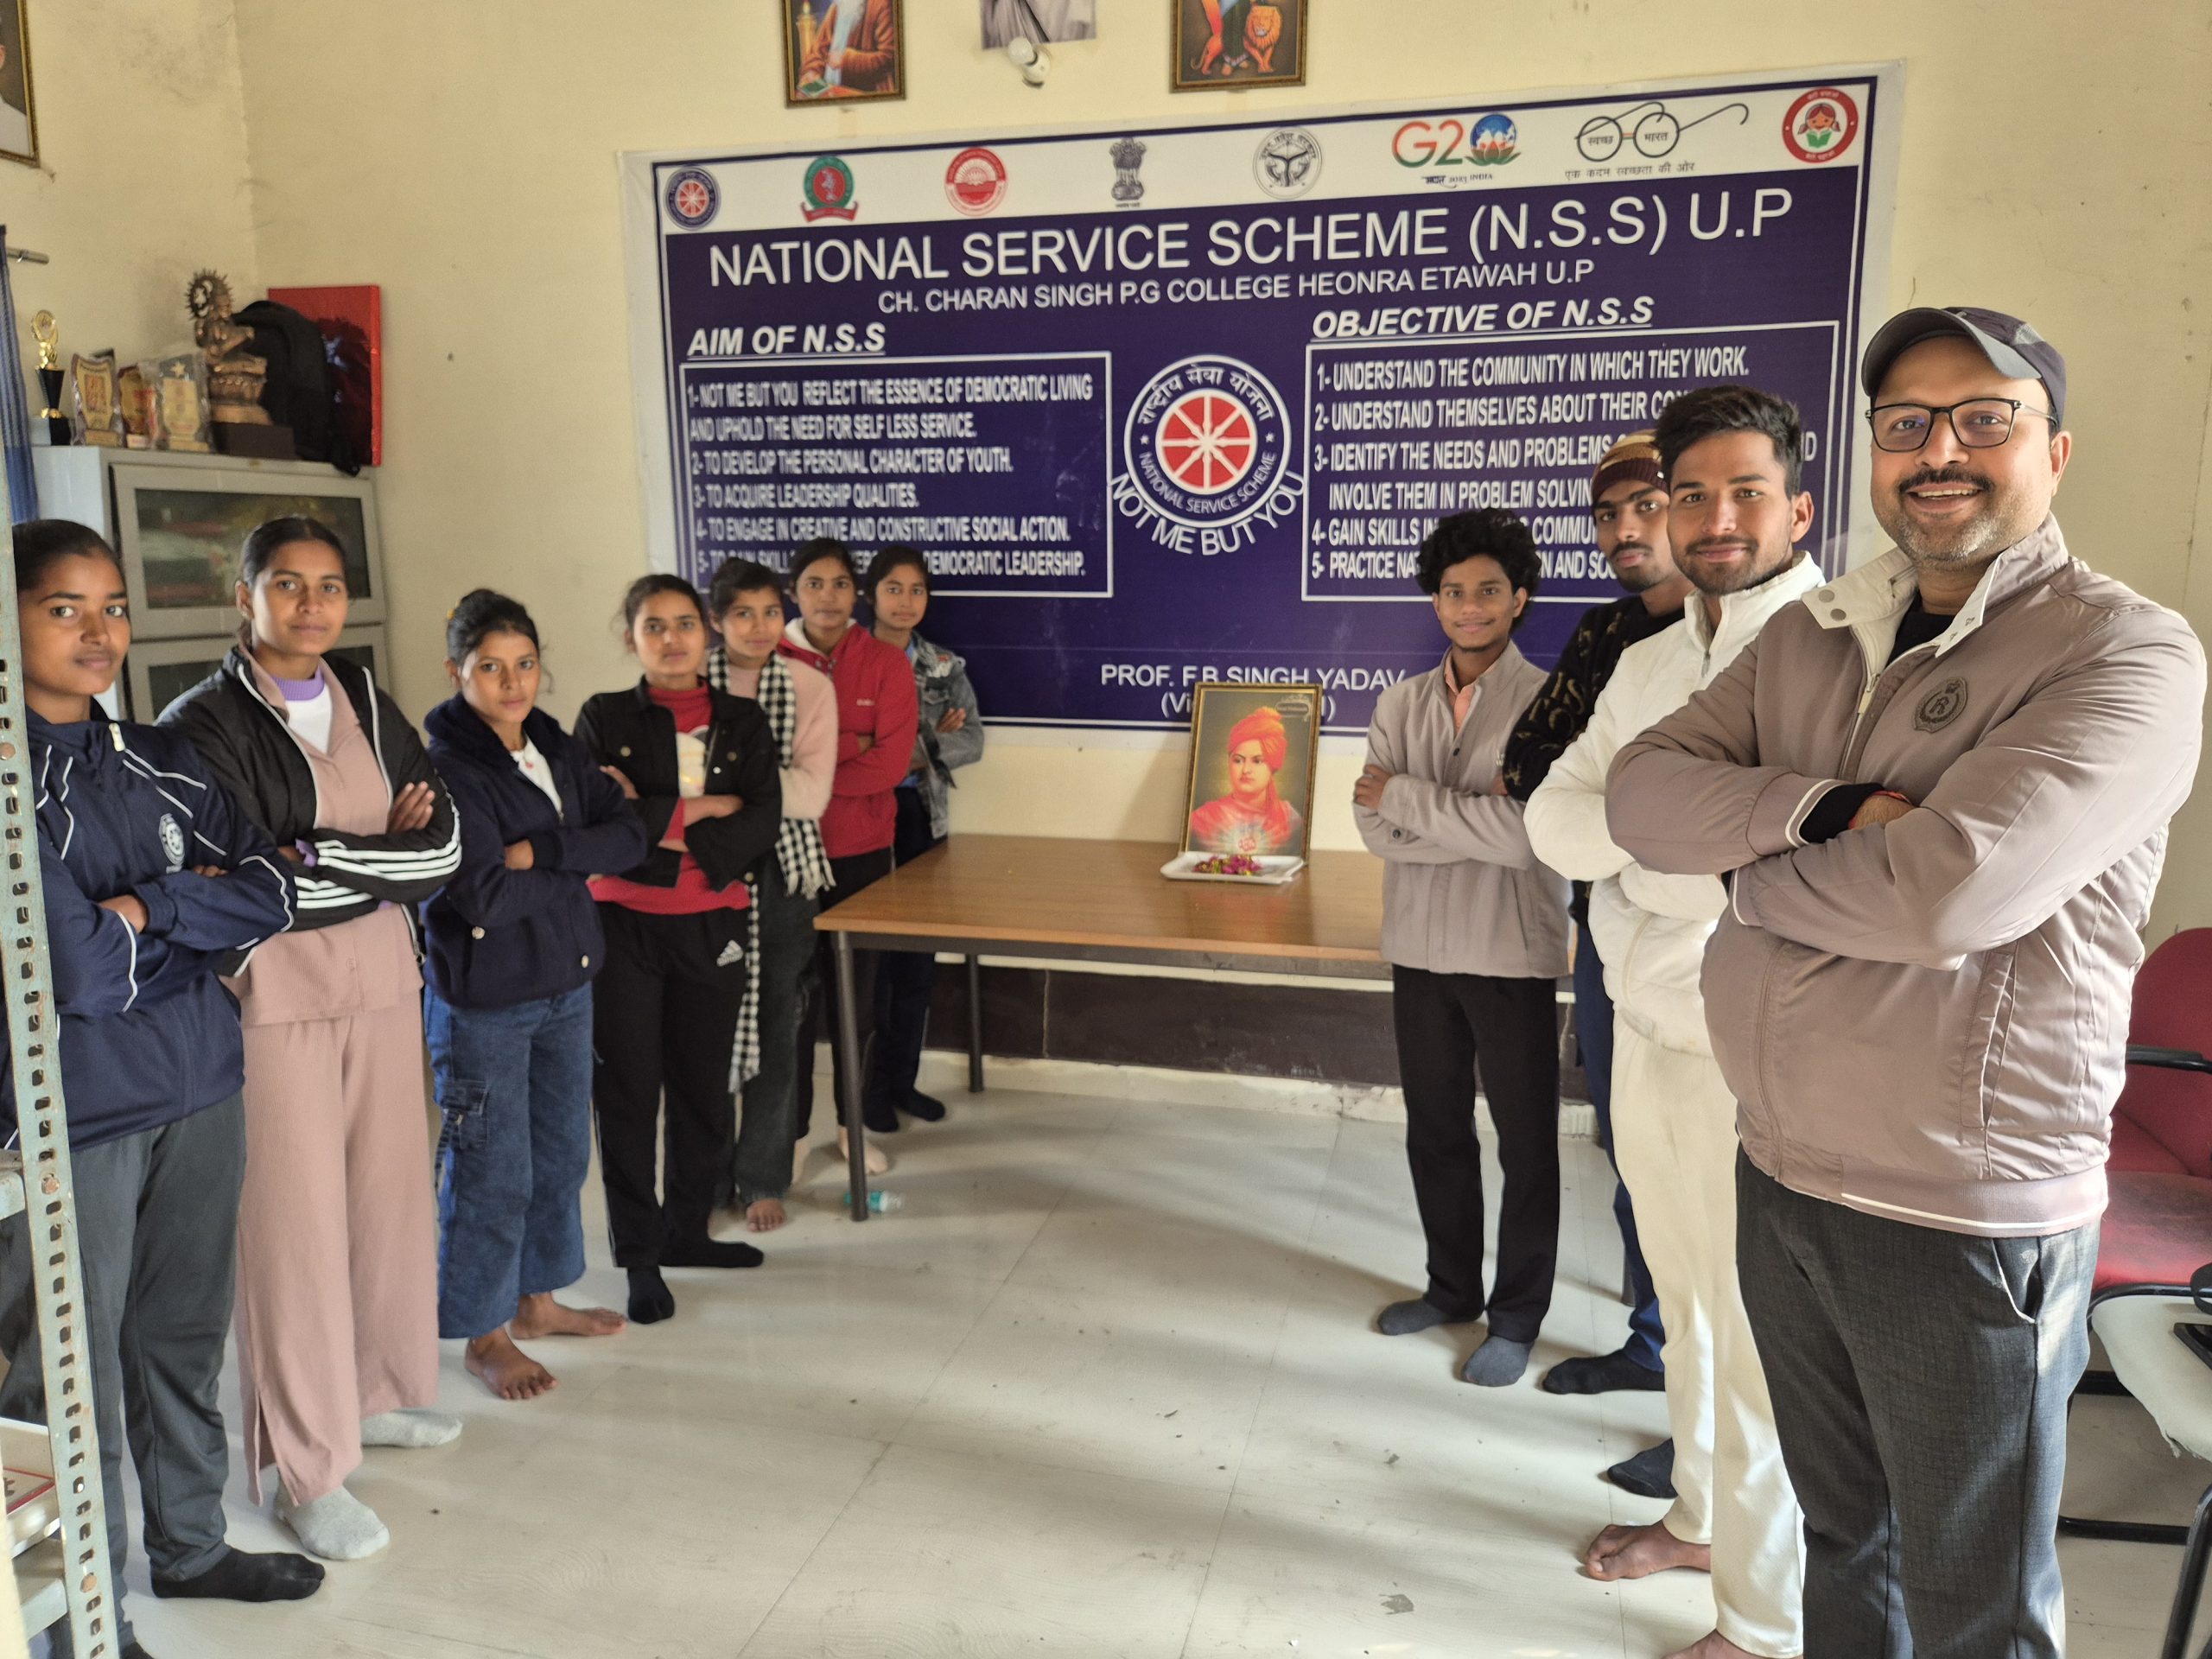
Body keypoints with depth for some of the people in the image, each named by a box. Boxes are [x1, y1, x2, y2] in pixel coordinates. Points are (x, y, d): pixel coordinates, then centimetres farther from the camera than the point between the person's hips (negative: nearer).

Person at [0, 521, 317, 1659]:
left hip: (200, 1094, 6)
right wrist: (196, 913, -5)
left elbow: (271, 893, -1)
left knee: (184, 1340, 20)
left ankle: (188, 1544, 39)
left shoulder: (156, 758, 7)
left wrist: (142, 906, -14)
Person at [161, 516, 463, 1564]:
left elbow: (445, 844, 2)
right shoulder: (205, 725, -5)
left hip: (382, 984, 5)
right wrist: (384, 858, -11)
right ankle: (306, 1470, 10)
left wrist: (319, 857, -11)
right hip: (273, 998, -5)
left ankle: (378, 1393, 32)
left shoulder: (366, 703, 10)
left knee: (391, 1192, 11)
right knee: (294, 1219, -1)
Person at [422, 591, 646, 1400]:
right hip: (485, 1003, -7)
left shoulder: (558, 748, 5)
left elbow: (629, 834, -6)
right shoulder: (443, 767, -16)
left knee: (562, 1154, 18)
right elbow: (484, 895, -24)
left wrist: (538, 852, -19)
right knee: (493, 1173, 5)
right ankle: (485, 1336, 23)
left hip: (567, 984, 7)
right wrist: (578, 864, -11)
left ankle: (536, 1299, 37)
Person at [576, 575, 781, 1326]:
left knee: (704, 1086, 11)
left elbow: (761, 827, -9)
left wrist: (655, 820, -14)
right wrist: (700, 809, -14)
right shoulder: (604, 718, -1)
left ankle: (686, 1230, 30)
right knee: (628, 1090, 5)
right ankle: (640, 1256, 18)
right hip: (623, 925, -2)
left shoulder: (743, 723, 4)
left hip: (712, 926, 2)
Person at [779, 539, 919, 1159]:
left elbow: (893, 762, -10)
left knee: (856, 990, 12)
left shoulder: (886, 663, -1)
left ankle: (853, 1120, 28)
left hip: (863, 850, 1)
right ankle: (790, 1127, 18)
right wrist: (851, 745, -16)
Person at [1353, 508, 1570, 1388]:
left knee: (1526, 1144, 8)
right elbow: (1376, 829, -5)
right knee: (1434, 1132, 17)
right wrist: (1481, 821, -17)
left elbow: (1533, 831, -22)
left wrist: (1408, 796, -15)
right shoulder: (1401, 704, 5)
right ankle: (1452, 1287, 36)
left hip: (1513, 956, -5)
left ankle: (1516, 1317, 24)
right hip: (1421, 950, 5)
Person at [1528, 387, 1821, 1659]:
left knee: (1759, 1344, 6)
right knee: (1687, 1306, 23)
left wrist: (1632, 846, -15)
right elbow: (1556, 820, 2)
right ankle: (1703, 1516, 45)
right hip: (1647, 1035, 7)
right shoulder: (1648, 663, 10)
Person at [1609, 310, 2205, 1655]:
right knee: (1842, 1538, 26)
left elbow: (1940, 892, -27)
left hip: (1965, 1225, -5)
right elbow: (1643, 789, -4)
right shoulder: (1810, 636, 7)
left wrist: (1749, 866, -9)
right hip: (1779, 1179, 6)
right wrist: (1823, 810, -21)